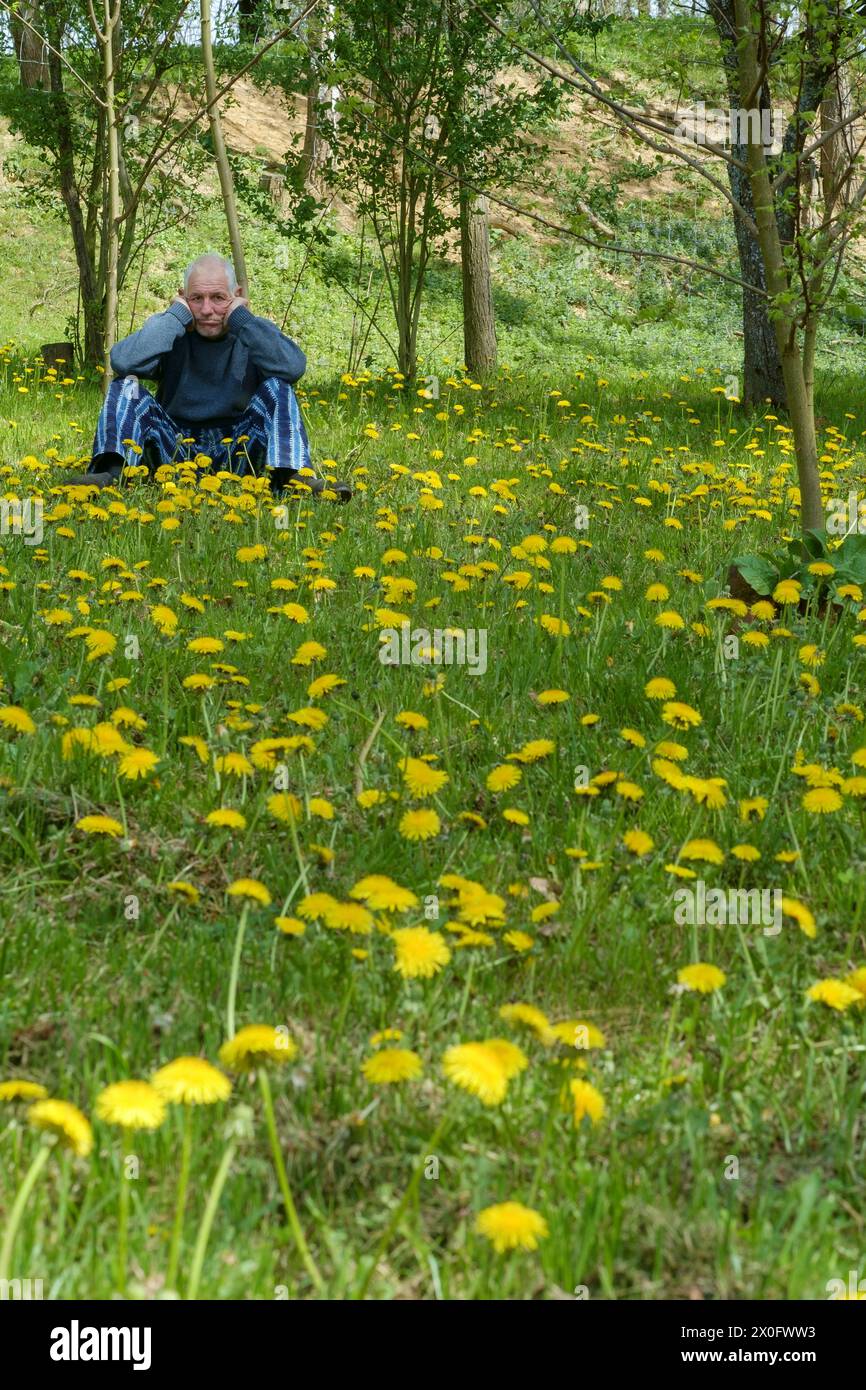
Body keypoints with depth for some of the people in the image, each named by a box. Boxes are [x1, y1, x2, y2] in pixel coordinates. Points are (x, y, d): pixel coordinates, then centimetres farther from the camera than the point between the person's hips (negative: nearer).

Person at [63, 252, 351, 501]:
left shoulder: (255, 332, -1)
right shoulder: (170, 331, -1)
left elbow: (294, 368, -25)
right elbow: (122, 362, -24)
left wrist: (240, 319, -19)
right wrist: (178, 314, -17)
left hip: (235, 451, -1)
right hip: (175, 449, 1)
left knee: (276, 387, -21)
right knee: (125, 386, -17)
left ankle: (289, 476, -39)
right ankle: (112, 473, -38)